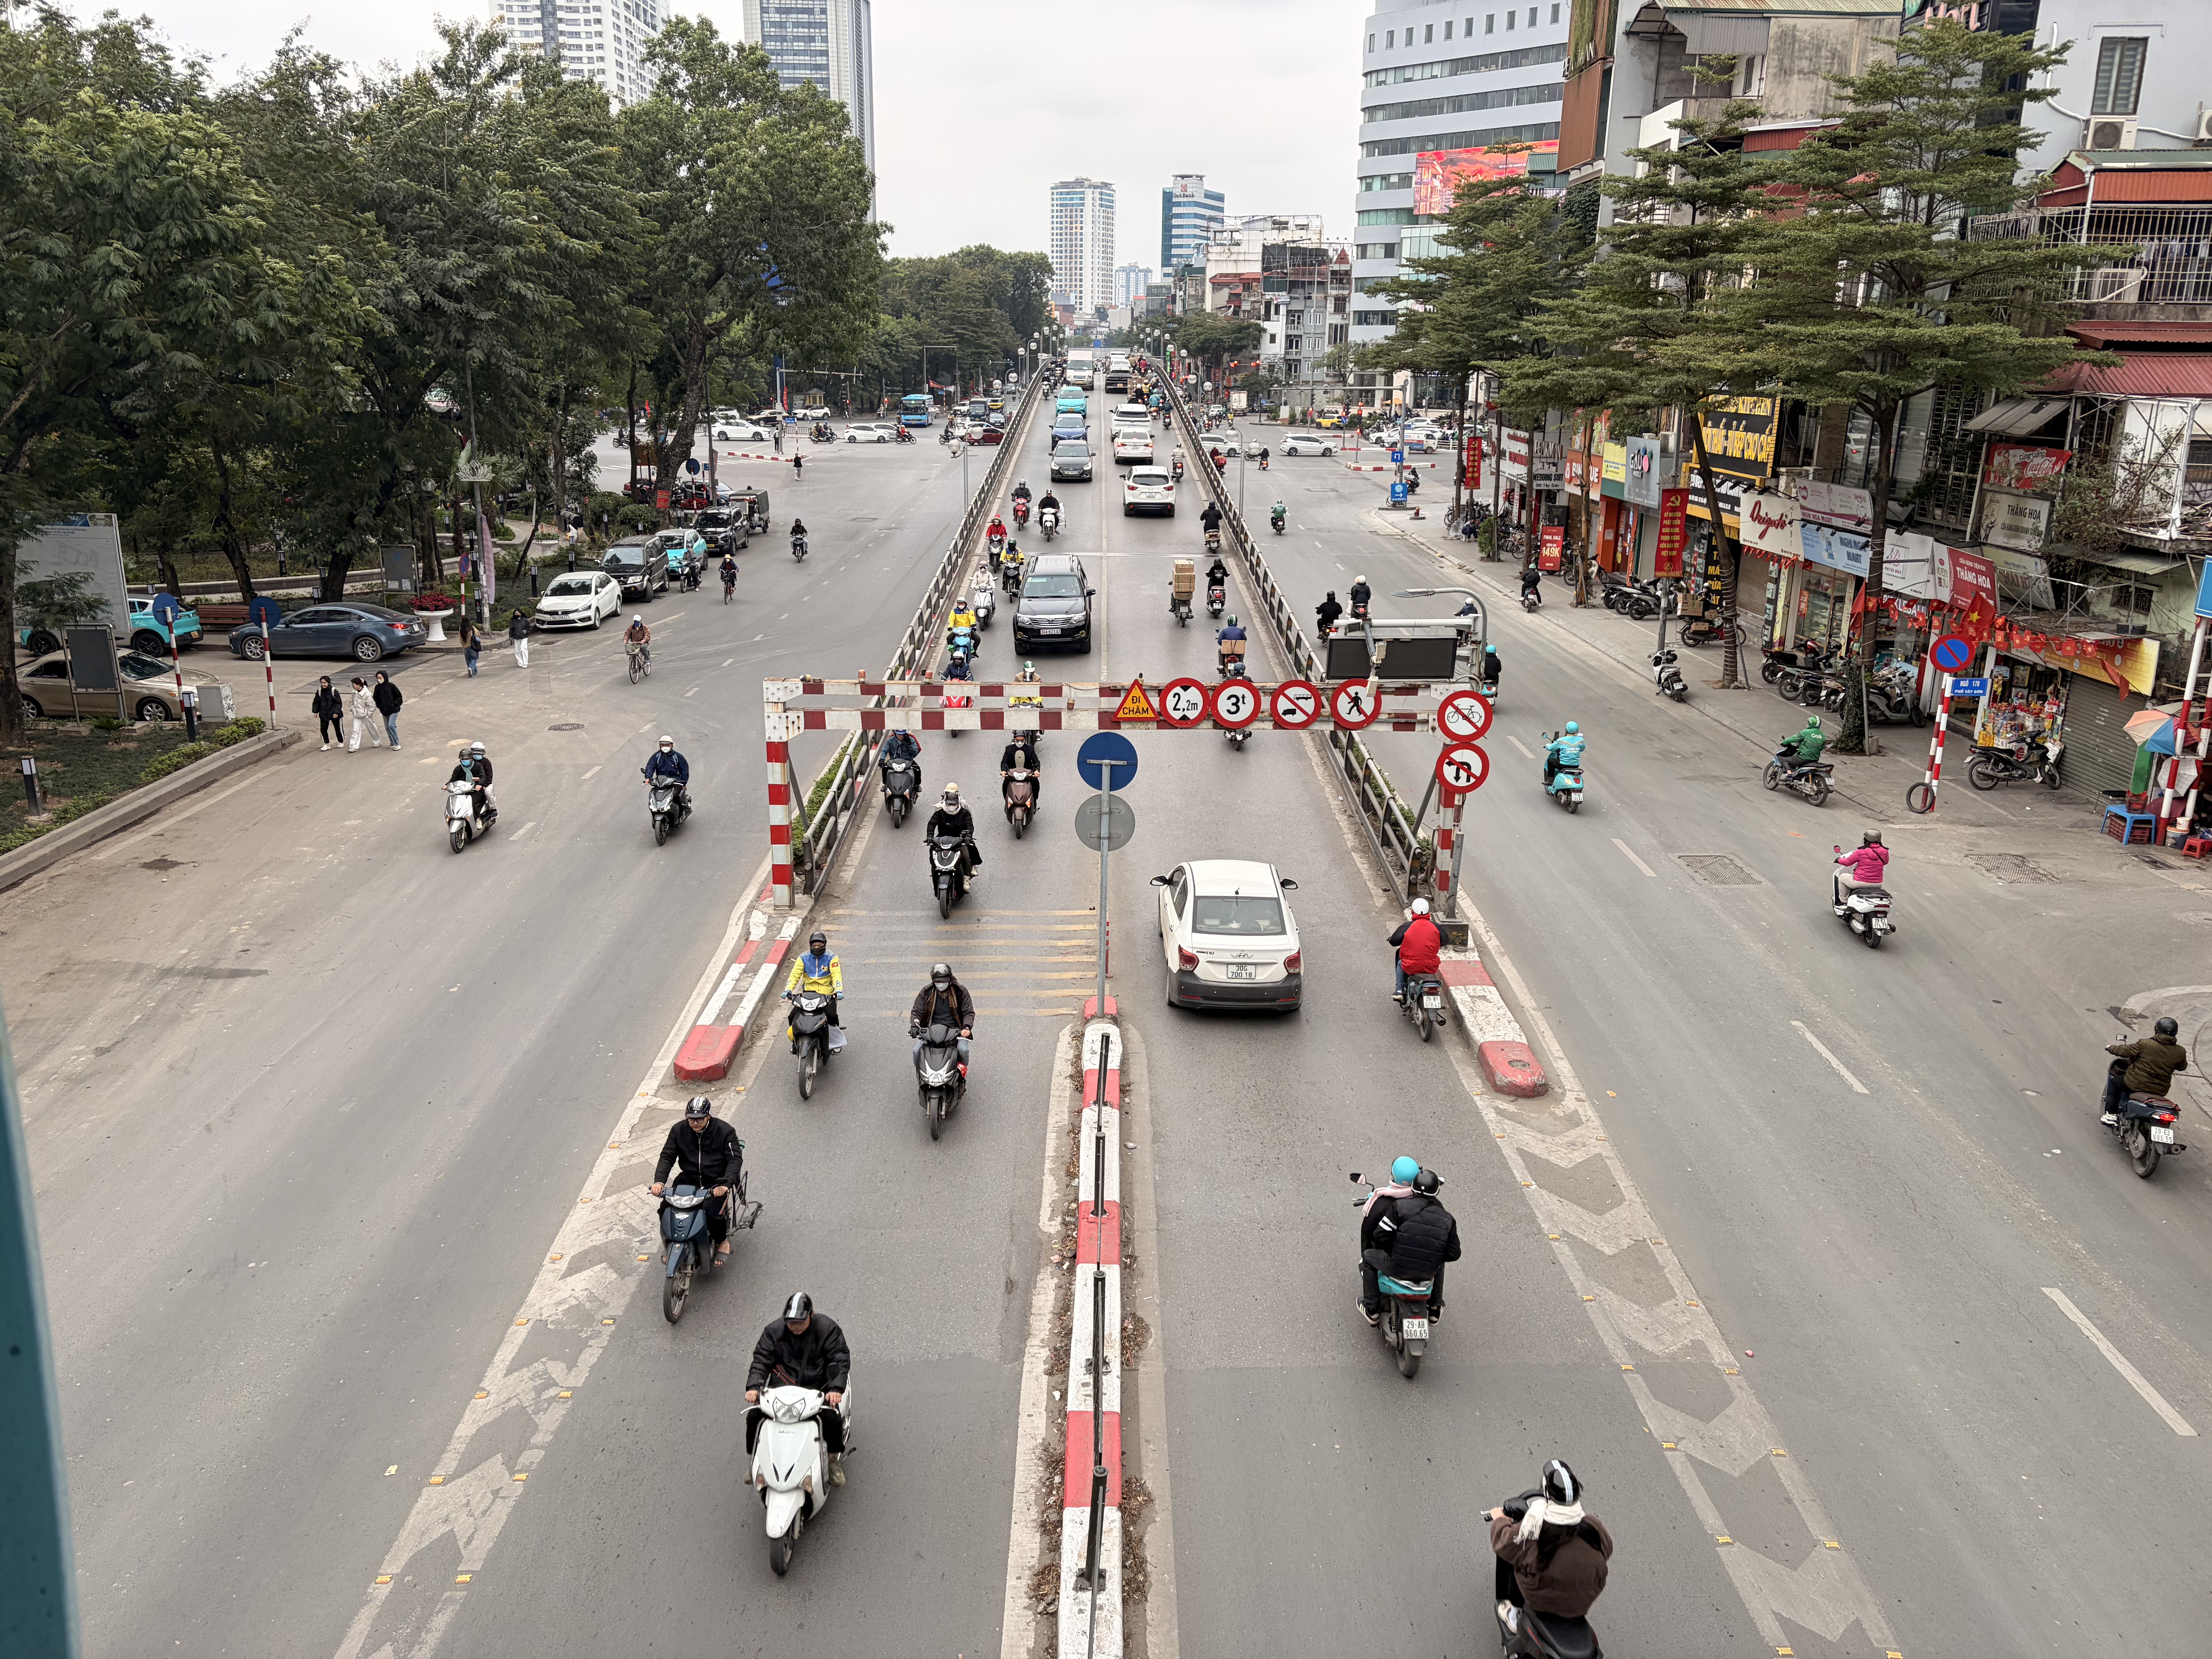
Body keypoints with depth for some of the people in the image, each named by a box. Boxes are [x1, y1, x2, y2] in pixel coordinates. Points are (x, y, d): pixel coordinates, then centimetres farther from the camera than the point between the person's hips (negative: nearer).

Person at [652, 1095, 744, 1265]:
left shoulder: (725, 1131, -9)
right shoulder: (679, 1130, 1)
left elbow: (735, 1159, -12)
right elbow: (667, 1157, 0)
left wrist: (725, 1184, -28)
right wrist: (659, 1181, -18)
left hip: (716, 1183, -4)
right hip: (688, 1180, 4)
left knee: (714, 1214, -29)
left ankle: (722, 1242, 4)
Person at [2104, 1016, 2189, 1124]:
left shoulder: (2145, 1044, -19)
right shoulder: (2180, 1052, -9)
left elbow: (2126, 1051, -6)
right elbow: (2182, 1067, 10)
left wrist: (2111, 1048, 13)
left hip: (2137, 1084, -4)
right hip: (2161, 1090, 4)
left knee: (2114, 1082, 23)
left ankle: (2111, 1114, 17)